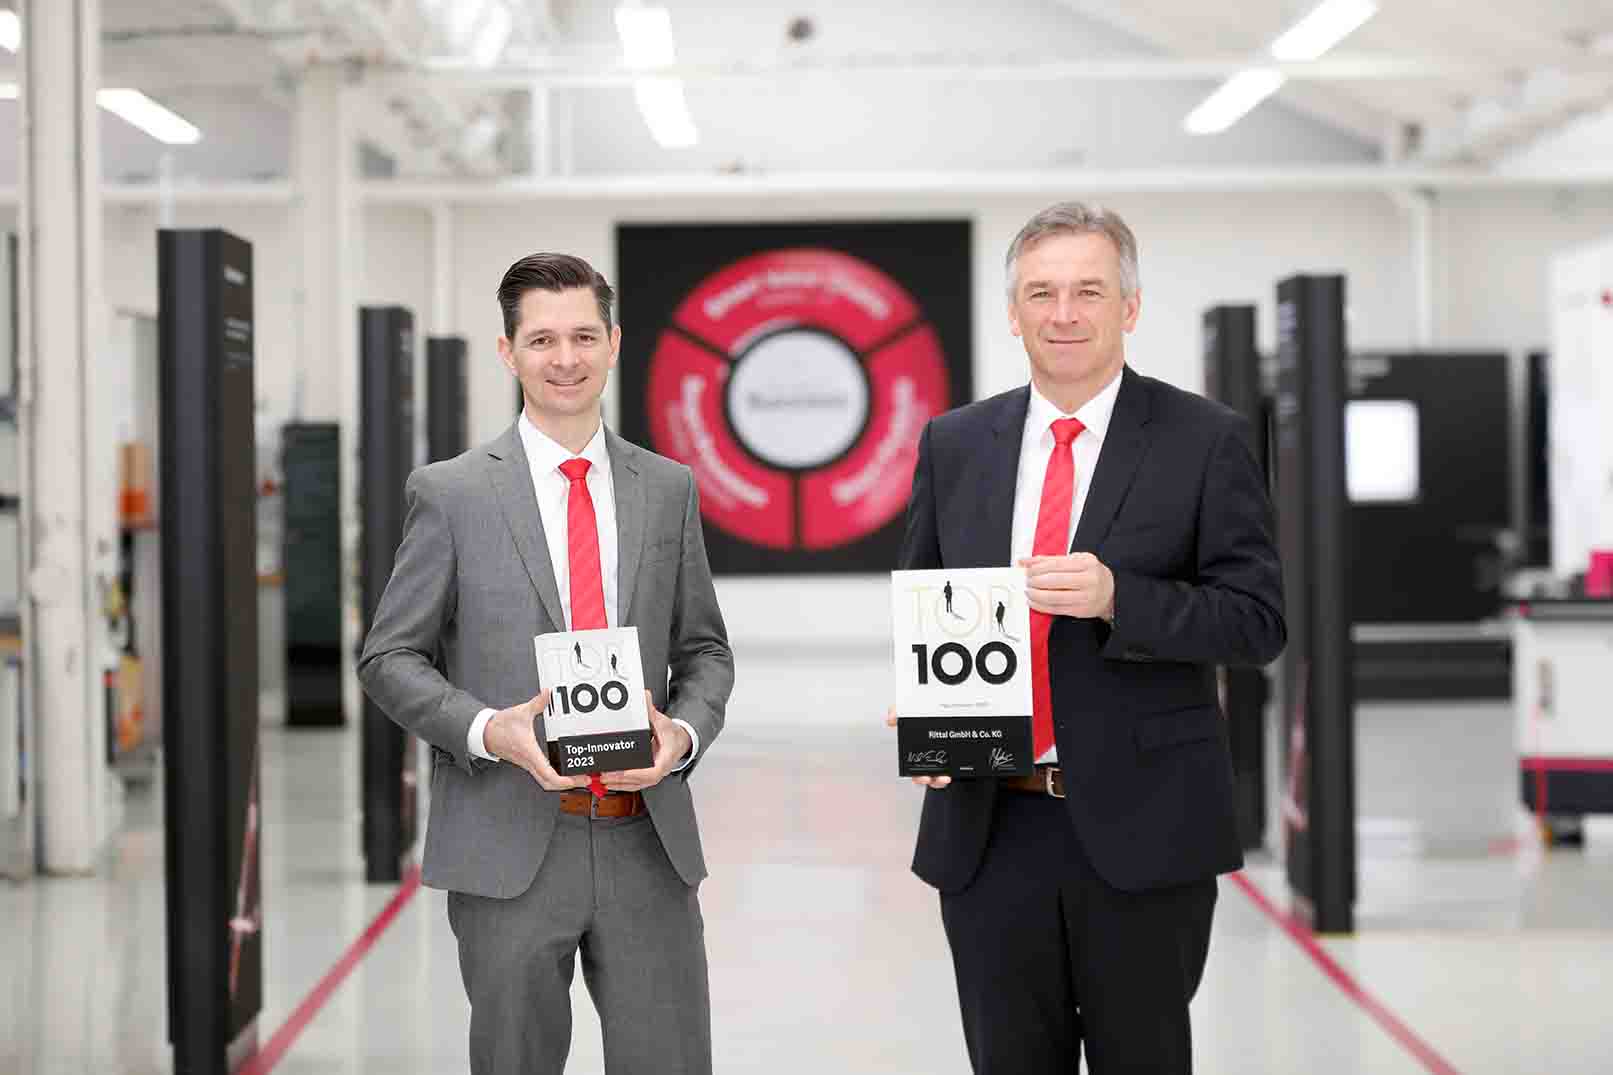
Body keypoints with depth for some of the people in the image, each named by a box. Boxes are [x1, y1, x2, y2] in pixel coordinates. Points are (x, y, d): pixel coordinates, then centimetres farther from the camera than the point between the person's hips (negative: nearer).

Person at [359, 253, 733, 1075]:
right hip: (510, 846, -2)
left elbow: (704, 651, 15)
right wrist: (487, 731, -16)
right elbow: (390, 659, 1)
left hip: (648, 847, 2)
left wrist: (683, 733, -7)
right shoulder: (450, 494, 0)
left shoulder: (667, 490, 9)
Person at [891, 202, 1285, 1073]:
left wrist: (1117, 598, -22)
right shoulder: (953, 445, 9)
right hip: (988, 830, 3)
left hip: (1142, 831, -3)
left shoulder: (1205, 440, -2)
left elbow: (1257, 620, -6)